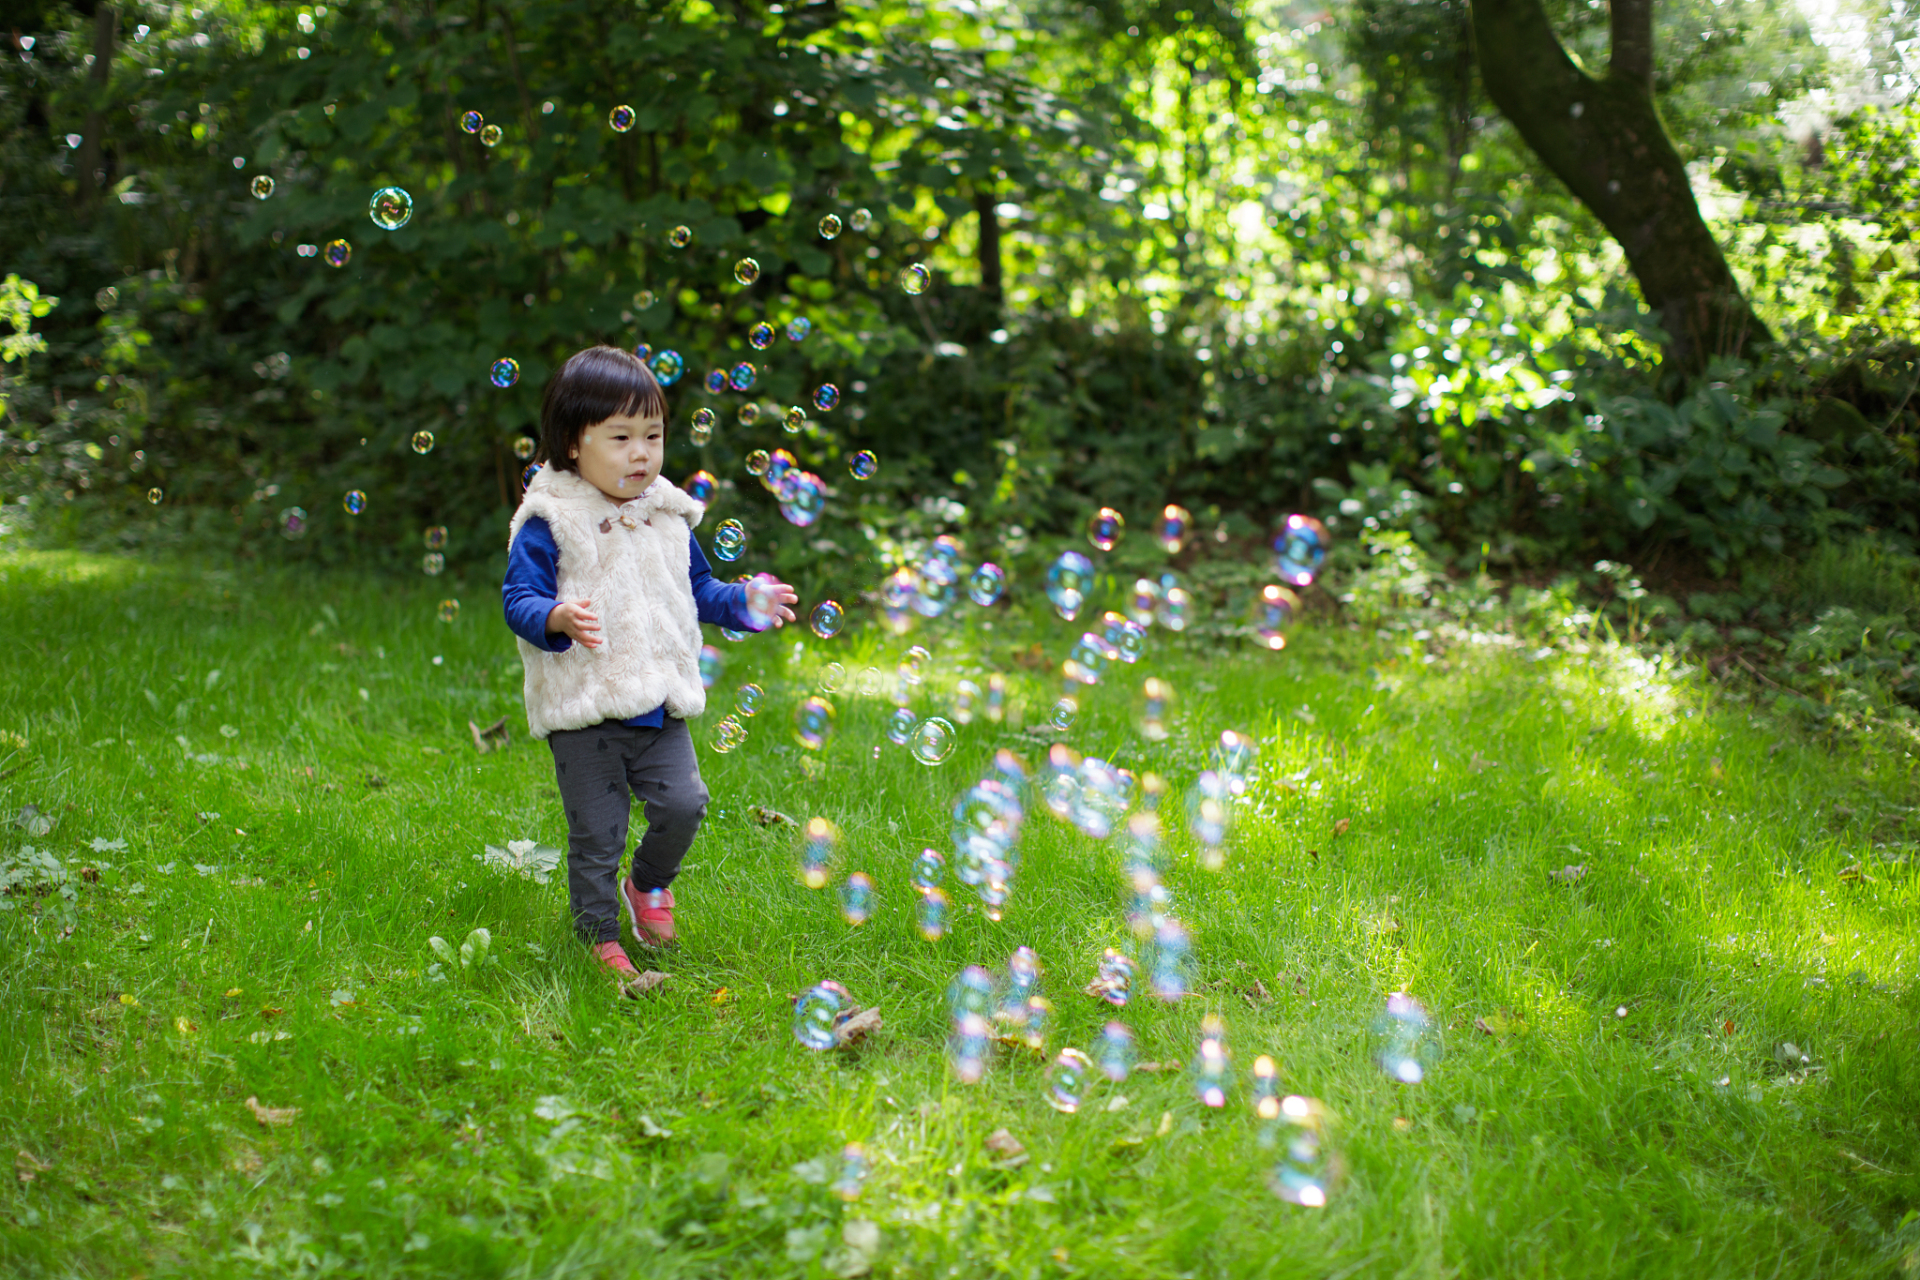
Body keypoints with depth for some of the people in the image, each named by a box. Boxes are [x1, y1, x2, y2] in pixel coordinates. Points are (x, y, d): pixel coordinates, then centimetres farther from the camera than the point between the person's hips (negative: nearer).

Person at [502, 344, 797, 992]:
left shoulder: (667, 516, 9)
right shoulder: (548, 523, -9)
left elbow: (698, 589, 21)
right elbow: (518, 598, -12)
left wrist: (744, 603, 5)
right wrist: (557, 618, -31)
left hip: (659, 701, 4)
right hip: (583, 707, -4)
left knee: (683, 803, -7)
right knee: (596, 833, 1)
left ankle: (647, 884, 23)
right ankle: (600, 936, 20)